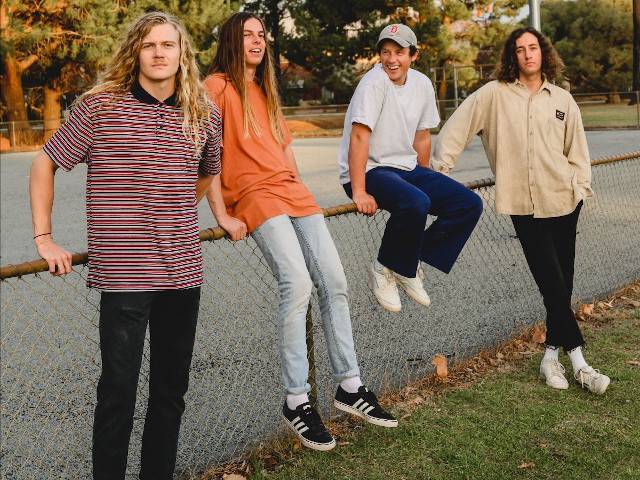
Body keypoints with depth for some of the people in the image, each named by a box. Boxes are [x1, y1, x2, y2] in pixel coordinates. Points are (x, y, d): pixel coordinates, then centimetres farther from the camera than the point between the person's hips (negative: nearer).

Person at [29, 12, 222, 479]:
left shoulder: (206, 115, 6)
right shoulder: (100, 107, -5)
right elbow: (45, 163, 4)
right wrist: (44, 237, 0)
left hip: (184, 273, 4)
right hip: (123, 276, -4)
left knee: (172, 389, 13)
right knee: (119, 390, 2)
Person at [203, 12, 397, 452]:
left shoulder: (266, 90, 24)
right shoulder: (218, 86, 0)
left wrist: (300, 191, 16)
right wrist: (222, 216, -11)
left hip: (294, 193, 8)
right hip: (256, 197, -7)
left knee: (334, 281, -1)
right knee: (297, 283, -23)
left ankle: (350, 386, 9)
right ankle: (296, 400, -13)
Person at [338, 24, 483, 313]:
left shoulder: (422, 84, 6)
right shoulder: (375, 82, -16)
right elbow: (359, 137, -22)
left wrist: (425, 181, 20)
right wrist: (360, 193, -28)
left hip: (406, 168, 8)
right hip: (368, 171, -8)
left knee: (470, 205, -3)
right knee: (416, 203, -36)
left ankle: (409, 264, 2)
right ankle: (384, 268, -11)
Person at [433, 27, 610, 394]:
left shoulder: (562, 99, 10)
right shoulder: (494, 94, 1)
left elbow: (577, 150, 14)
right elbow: (457, 128, 1)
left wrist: (581, 185, 3)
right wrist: (442, 167, -3)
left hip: (563, 202, 3)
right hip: (525, 206, -3)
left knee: (563, 284, 5)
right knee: (553, 284, -6)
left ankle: (552, 356, 16)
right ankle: (578, 362, 1)